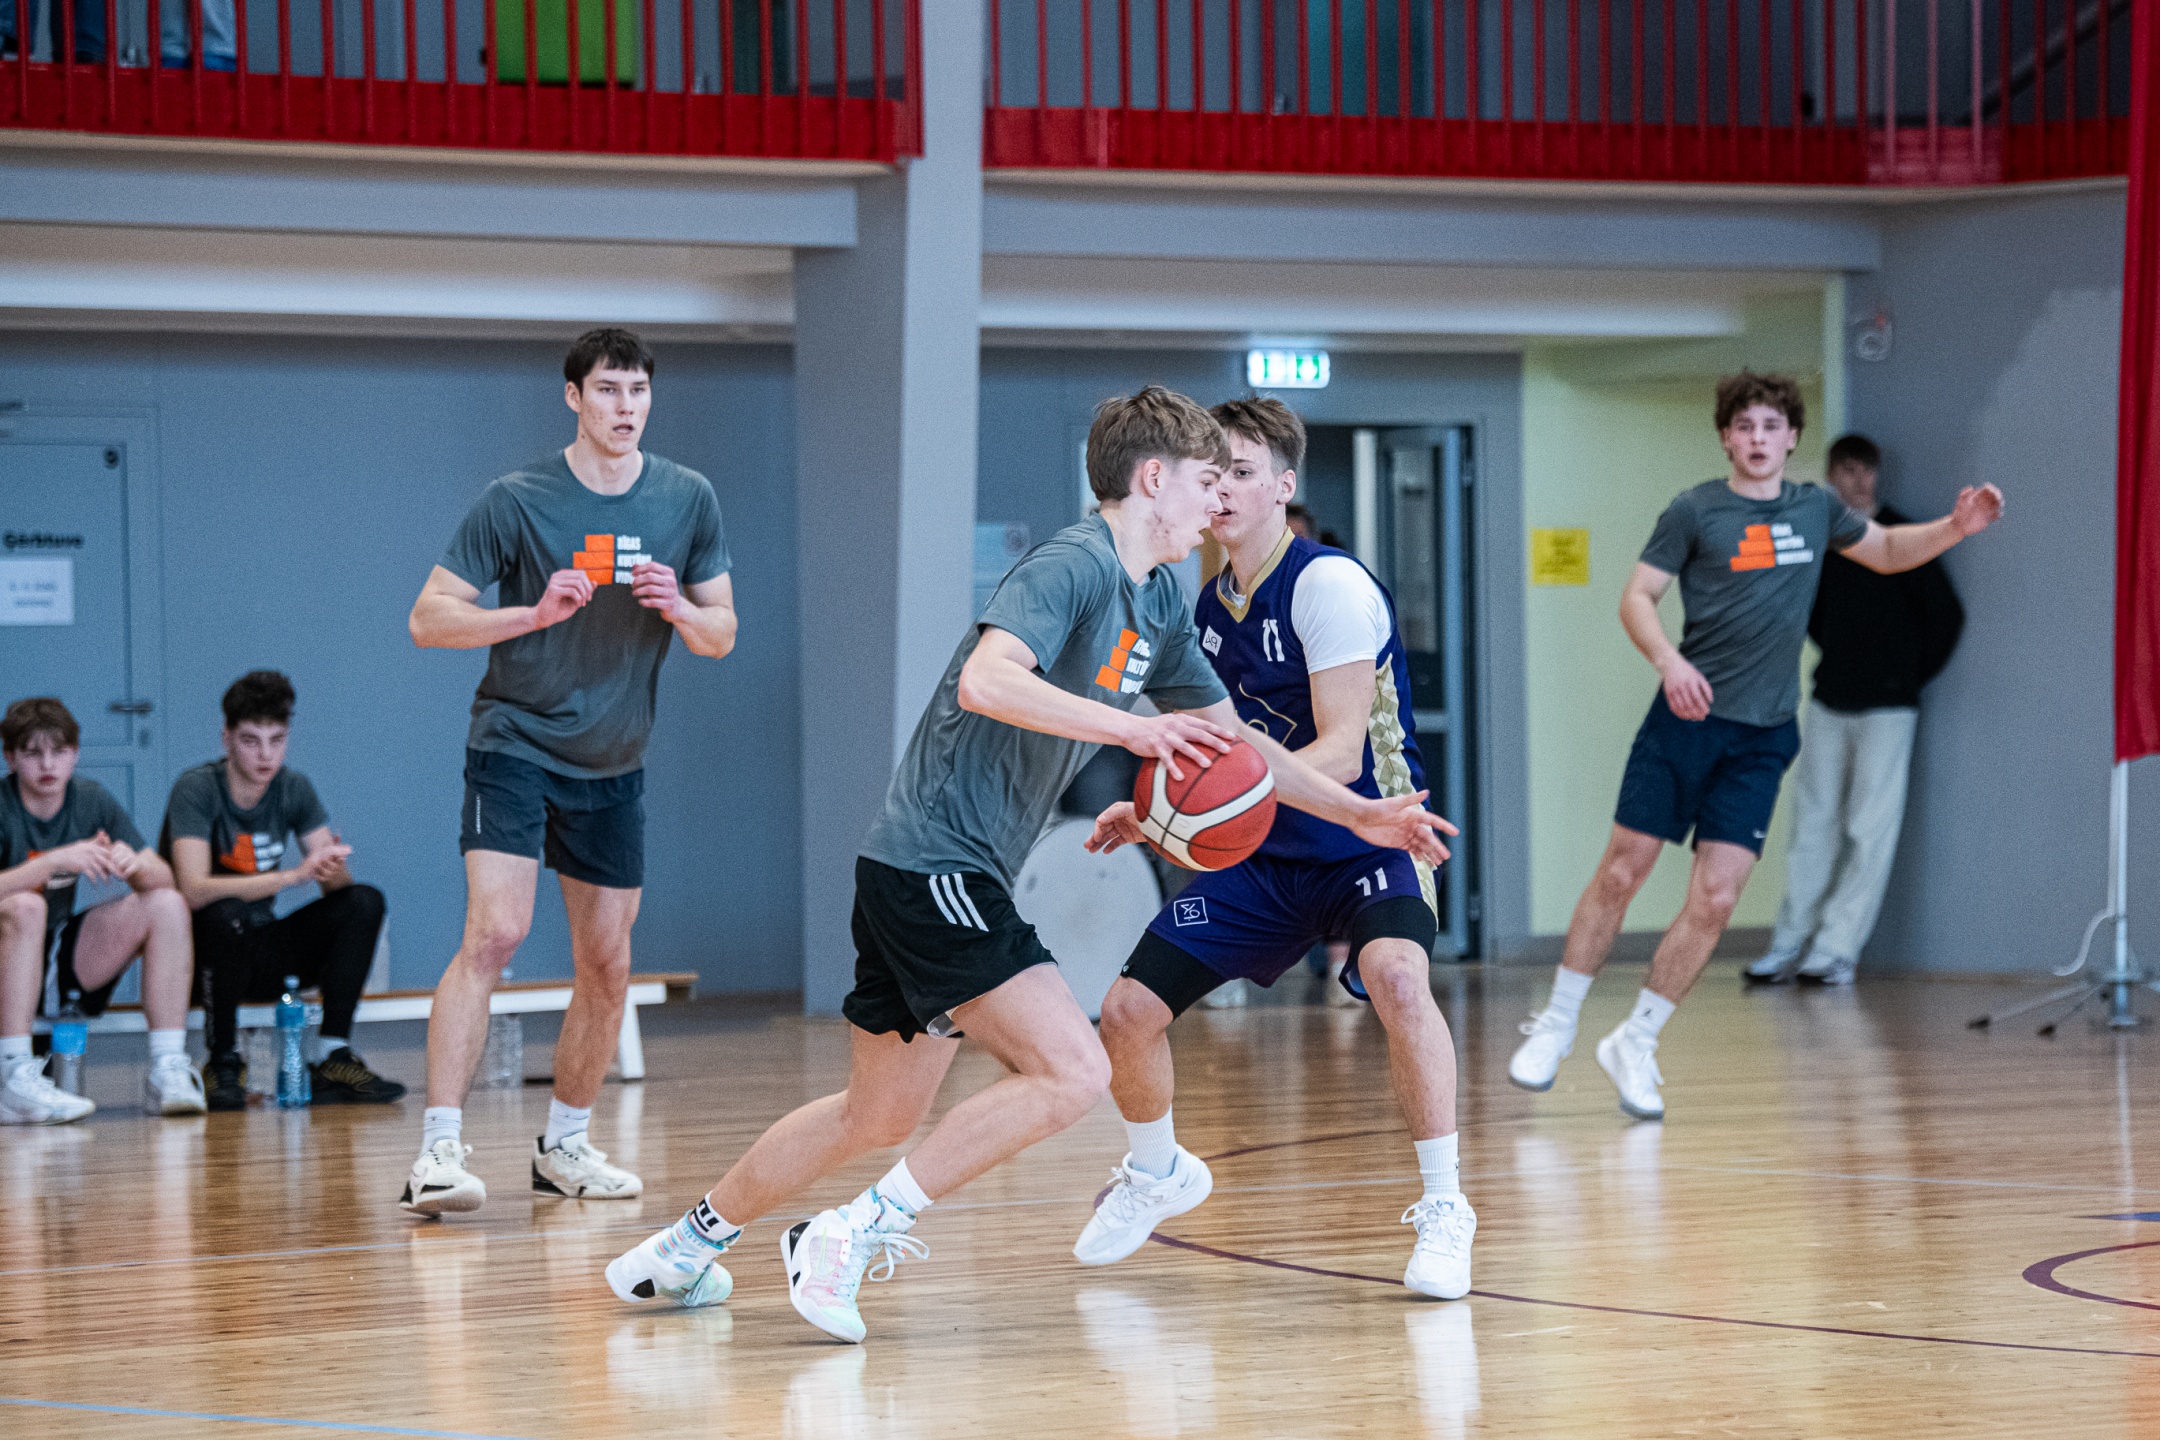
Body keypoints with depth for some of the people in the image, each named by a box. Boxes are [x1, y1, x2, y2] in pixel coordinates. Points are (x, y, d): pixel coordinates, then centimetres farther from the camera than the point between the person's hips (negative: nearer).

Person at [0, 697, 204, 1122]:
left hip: (66, 959, 6)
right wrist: (55, 861, -37)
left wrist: (135, 865, -25)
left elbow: (163, 878, -2)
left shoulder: (91, 800, 2)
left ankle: (169, 1071, -17)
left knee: (168, 906, -10)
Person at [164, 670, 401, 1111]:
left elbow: (336, 880, -5)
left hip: (260, 954, 6)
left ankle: (332, 1056, -16)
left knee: (364, 902, -13)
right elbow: (195, 890, -31)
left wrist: (333, 869, -31)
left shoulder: (294, 789, 0)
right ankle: (223, 1065, -20)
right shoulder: (197, 789, -17)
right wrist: (295, 875, -37)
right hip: (202, 956, -5)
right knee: (227, 914, -38)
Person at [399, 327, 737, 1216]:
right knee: (494, 934, -21)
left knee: (606, 967, 7)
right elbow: (429, 618, -9)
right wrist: (537, 612, -23)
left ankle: (564, 1145, 25)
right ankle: (438, 1150, -23)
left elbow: (722, 635, 8)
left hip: (614, 767, 5)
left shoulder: (687, 500, 3)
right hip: (515, 743, -5)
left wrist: (679, 611, -14)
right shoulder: (517, 501, -10)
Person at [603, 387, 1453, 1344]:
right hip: (932, 863, -10)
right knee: (1072, 1072, -18)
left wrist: (1360, 815, 23)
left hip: (951, 881, 10)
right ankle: (852, 1236, -13)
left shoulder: (1156, 603, 15)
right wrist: (1130, 725, -32)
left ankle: (688, 1245, 34)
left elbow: (1233, 740, 26)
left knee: (878, 1117, 20)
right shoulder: (1073, 566, -14)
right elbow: (986, 681, -31)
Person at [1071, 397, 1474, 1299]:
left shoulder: (1330, 585, -19)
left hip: (1364, 837, -7)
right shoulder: (1213, 605, 4)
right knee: (1128, 1010, 0)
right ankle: (1156, 1176, 32)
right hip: (1266, 853, 7)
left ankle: (1443, 1210, -23)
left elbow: (1340, 752, -26)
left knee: (1395, 977, -36)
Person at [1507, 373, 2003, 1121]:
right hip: (1686, 718, -3)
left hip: (1762, 736, 3)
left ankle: (1635, 1043, 8)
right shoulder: (1695, 510, -2)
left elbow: (1886, 550, 26)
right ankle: (1556, 1024, 16)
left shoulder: (1815, 508, 10)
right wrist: (1668, 660, -22)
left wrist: (1955, 527, 9)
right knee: (1621, 873, 0)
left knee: (1715, 899, -5)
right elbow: (1637, 596, -3)